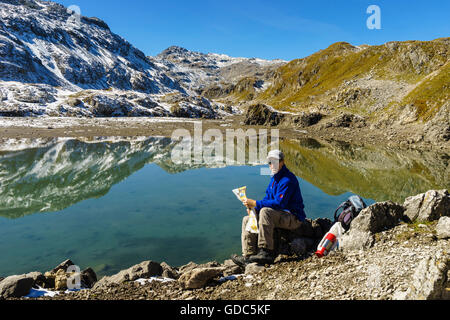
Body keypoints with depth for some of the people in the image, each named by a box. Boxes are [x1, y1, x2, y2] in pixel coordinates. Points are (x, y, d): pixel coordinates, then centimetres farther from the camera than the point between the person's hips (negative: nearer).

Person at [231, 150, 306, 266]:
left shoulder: (288, 180, -17)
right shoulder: (274, 178, 13)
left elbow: (279, 203, -26)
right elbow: (267, 199, 15)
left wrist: (255, 203, -25)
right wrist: (253, 208, -5)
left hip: (293, 218, -10)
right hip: (281, 216, 10)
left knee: (266, 211, -35)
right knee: (247, 220, 1)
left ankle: (266, 252, -35)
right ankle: (248, 256, -9)